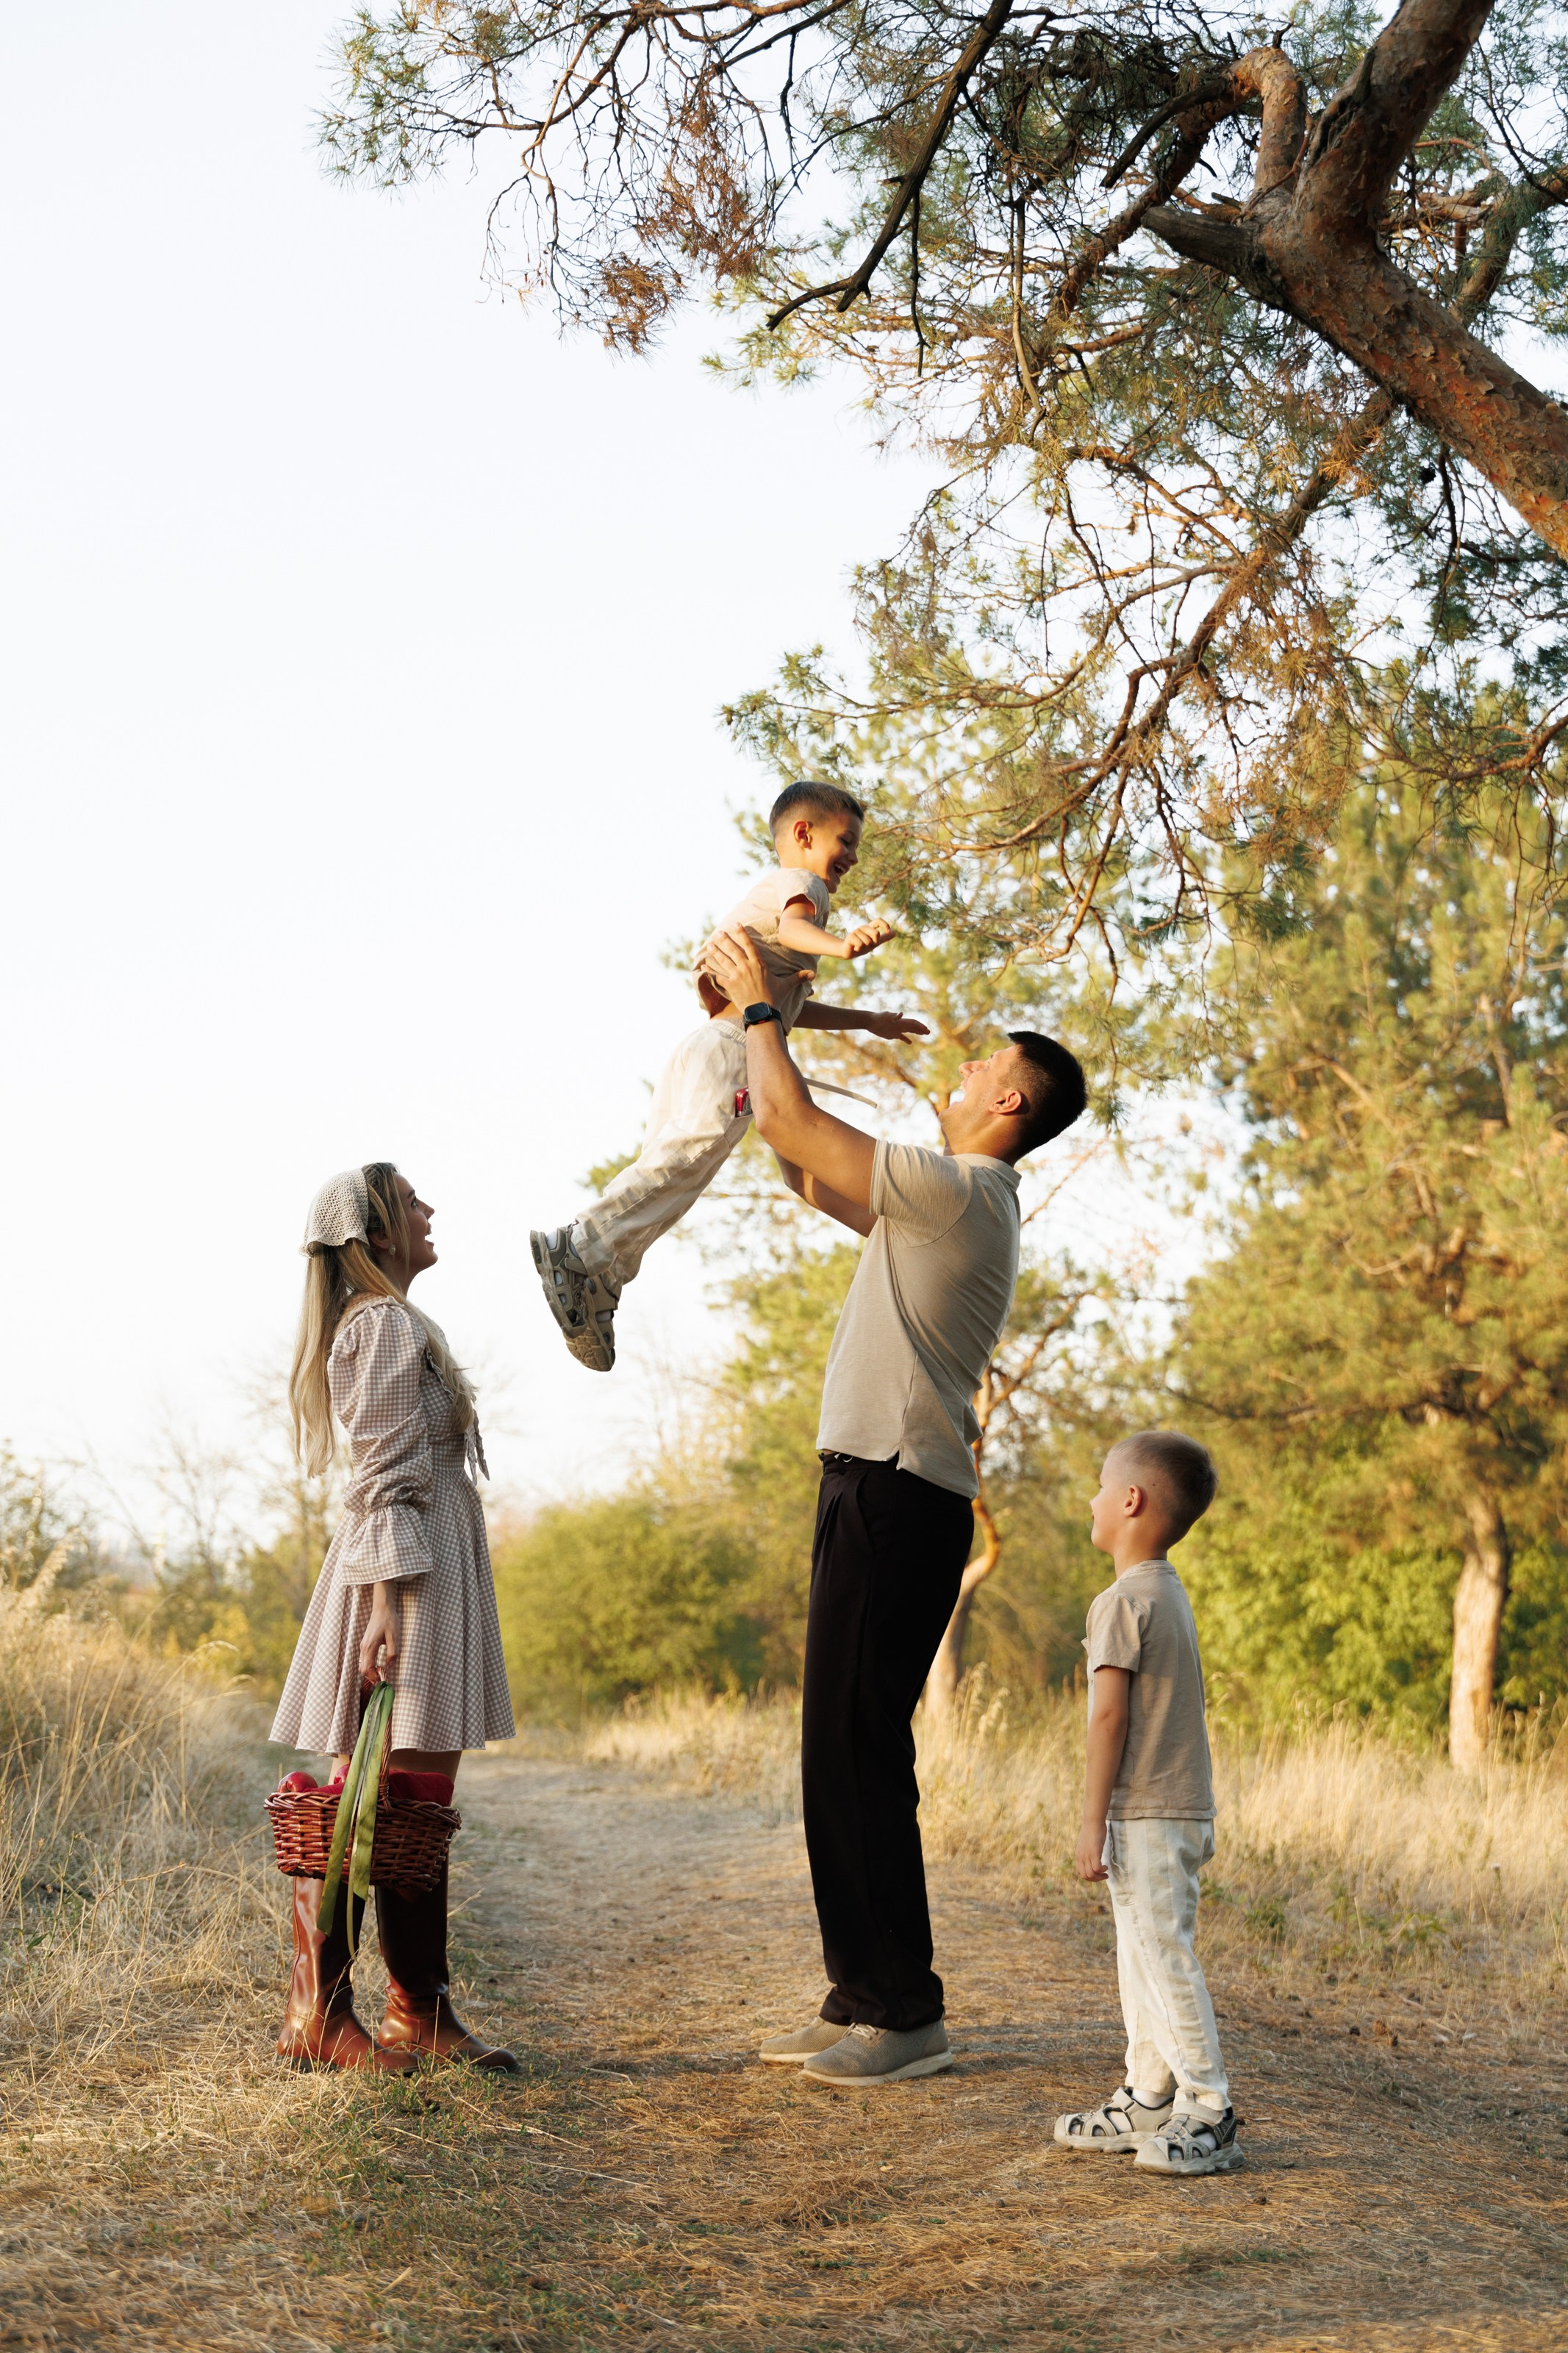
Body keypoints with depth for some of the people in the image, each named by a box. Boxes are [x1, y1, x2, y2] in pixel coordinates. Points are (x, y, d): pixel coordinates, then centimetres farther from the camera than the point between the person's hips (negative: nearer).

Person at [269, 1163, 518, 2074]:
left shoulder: (402, 1327, 21)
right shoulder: (386, 1327, -9)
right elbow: (385, 1478, -17)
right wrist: (388, 1599, -23)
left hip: (439, 1573, 10)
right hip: (400, 1570, -10)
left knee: (420, 1799, 9)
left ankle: (423, 2013, 12)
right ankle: (320, 2016, -5)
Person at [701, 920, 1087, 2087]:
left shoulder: (963, 1189, -11)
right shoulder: (949, 1199, 20)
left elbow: (795, 1123, -11)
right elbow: (808, 1169, 31)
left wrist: (762, 1004, 4)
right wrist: (756, 1034, 30)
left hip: (899, 1496, -10)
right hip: (878, 1491, 10)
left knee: (859, 1749, -10)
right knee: (845, 1749, 12)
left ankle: (906, 2012, -6)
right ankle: (863, 1996, 18)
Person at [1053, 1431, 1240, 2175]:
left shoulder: (1122, 1601, -15)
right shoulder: (1172, 1595, 15)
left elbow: (1109, 1715, -19)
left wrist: (1093, 1822, -17)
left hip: (1145, 1815, -10)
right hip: (1182, 1809, 10)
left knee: (1164, 1958, -8)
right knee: (1142, 1960, 15)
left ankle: (1209, 2114, -6)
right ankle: (1148, 2101, 20)